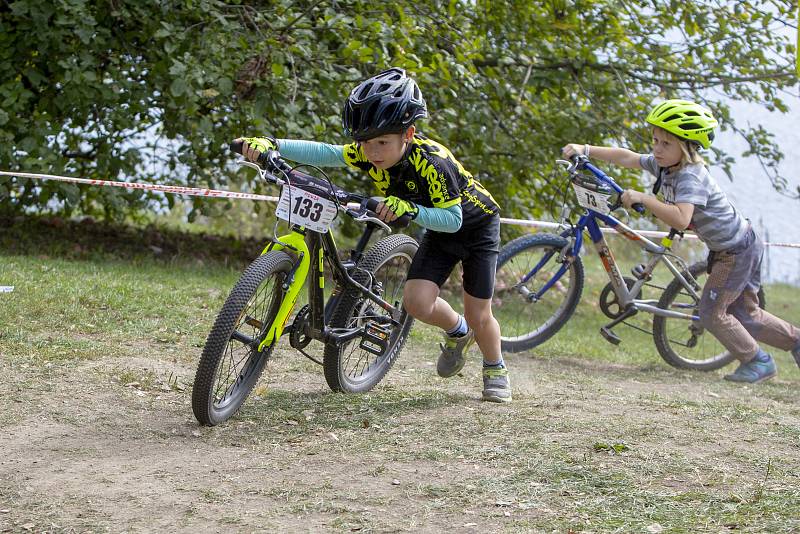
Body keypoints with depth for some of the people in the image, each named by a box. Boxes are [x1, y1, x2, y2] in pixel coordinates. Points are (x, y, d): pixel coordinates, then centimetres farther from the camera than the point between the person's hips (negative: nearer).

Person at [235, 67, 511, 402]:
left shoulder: (431, 163, -38)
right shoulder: (370, 154, -22)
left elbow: (452, 218, -35)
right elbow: (323, 153, -32)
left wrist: (409, 209, -50)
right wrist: (271, 145, -45)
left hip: (475, 225, -5)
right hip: (438, 231, 5)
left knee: (478, 315, -2)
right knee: (417, 302, -14)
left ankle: (495, 369, 29)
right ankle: (458, 332, 20)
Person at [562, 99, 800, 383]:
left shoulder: (691, 176, -29)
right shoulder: (664, 164, -3)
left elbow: (680, 219, -44)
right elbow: (626, 157, 7)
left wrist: (642, 198, -39)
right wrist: (585, 149, 1)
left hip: (738, 250, -9)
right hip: (725, 250, 9)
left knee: (711, 313, -4)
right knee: (745, 315, 17)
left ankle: (757, 361, 11)